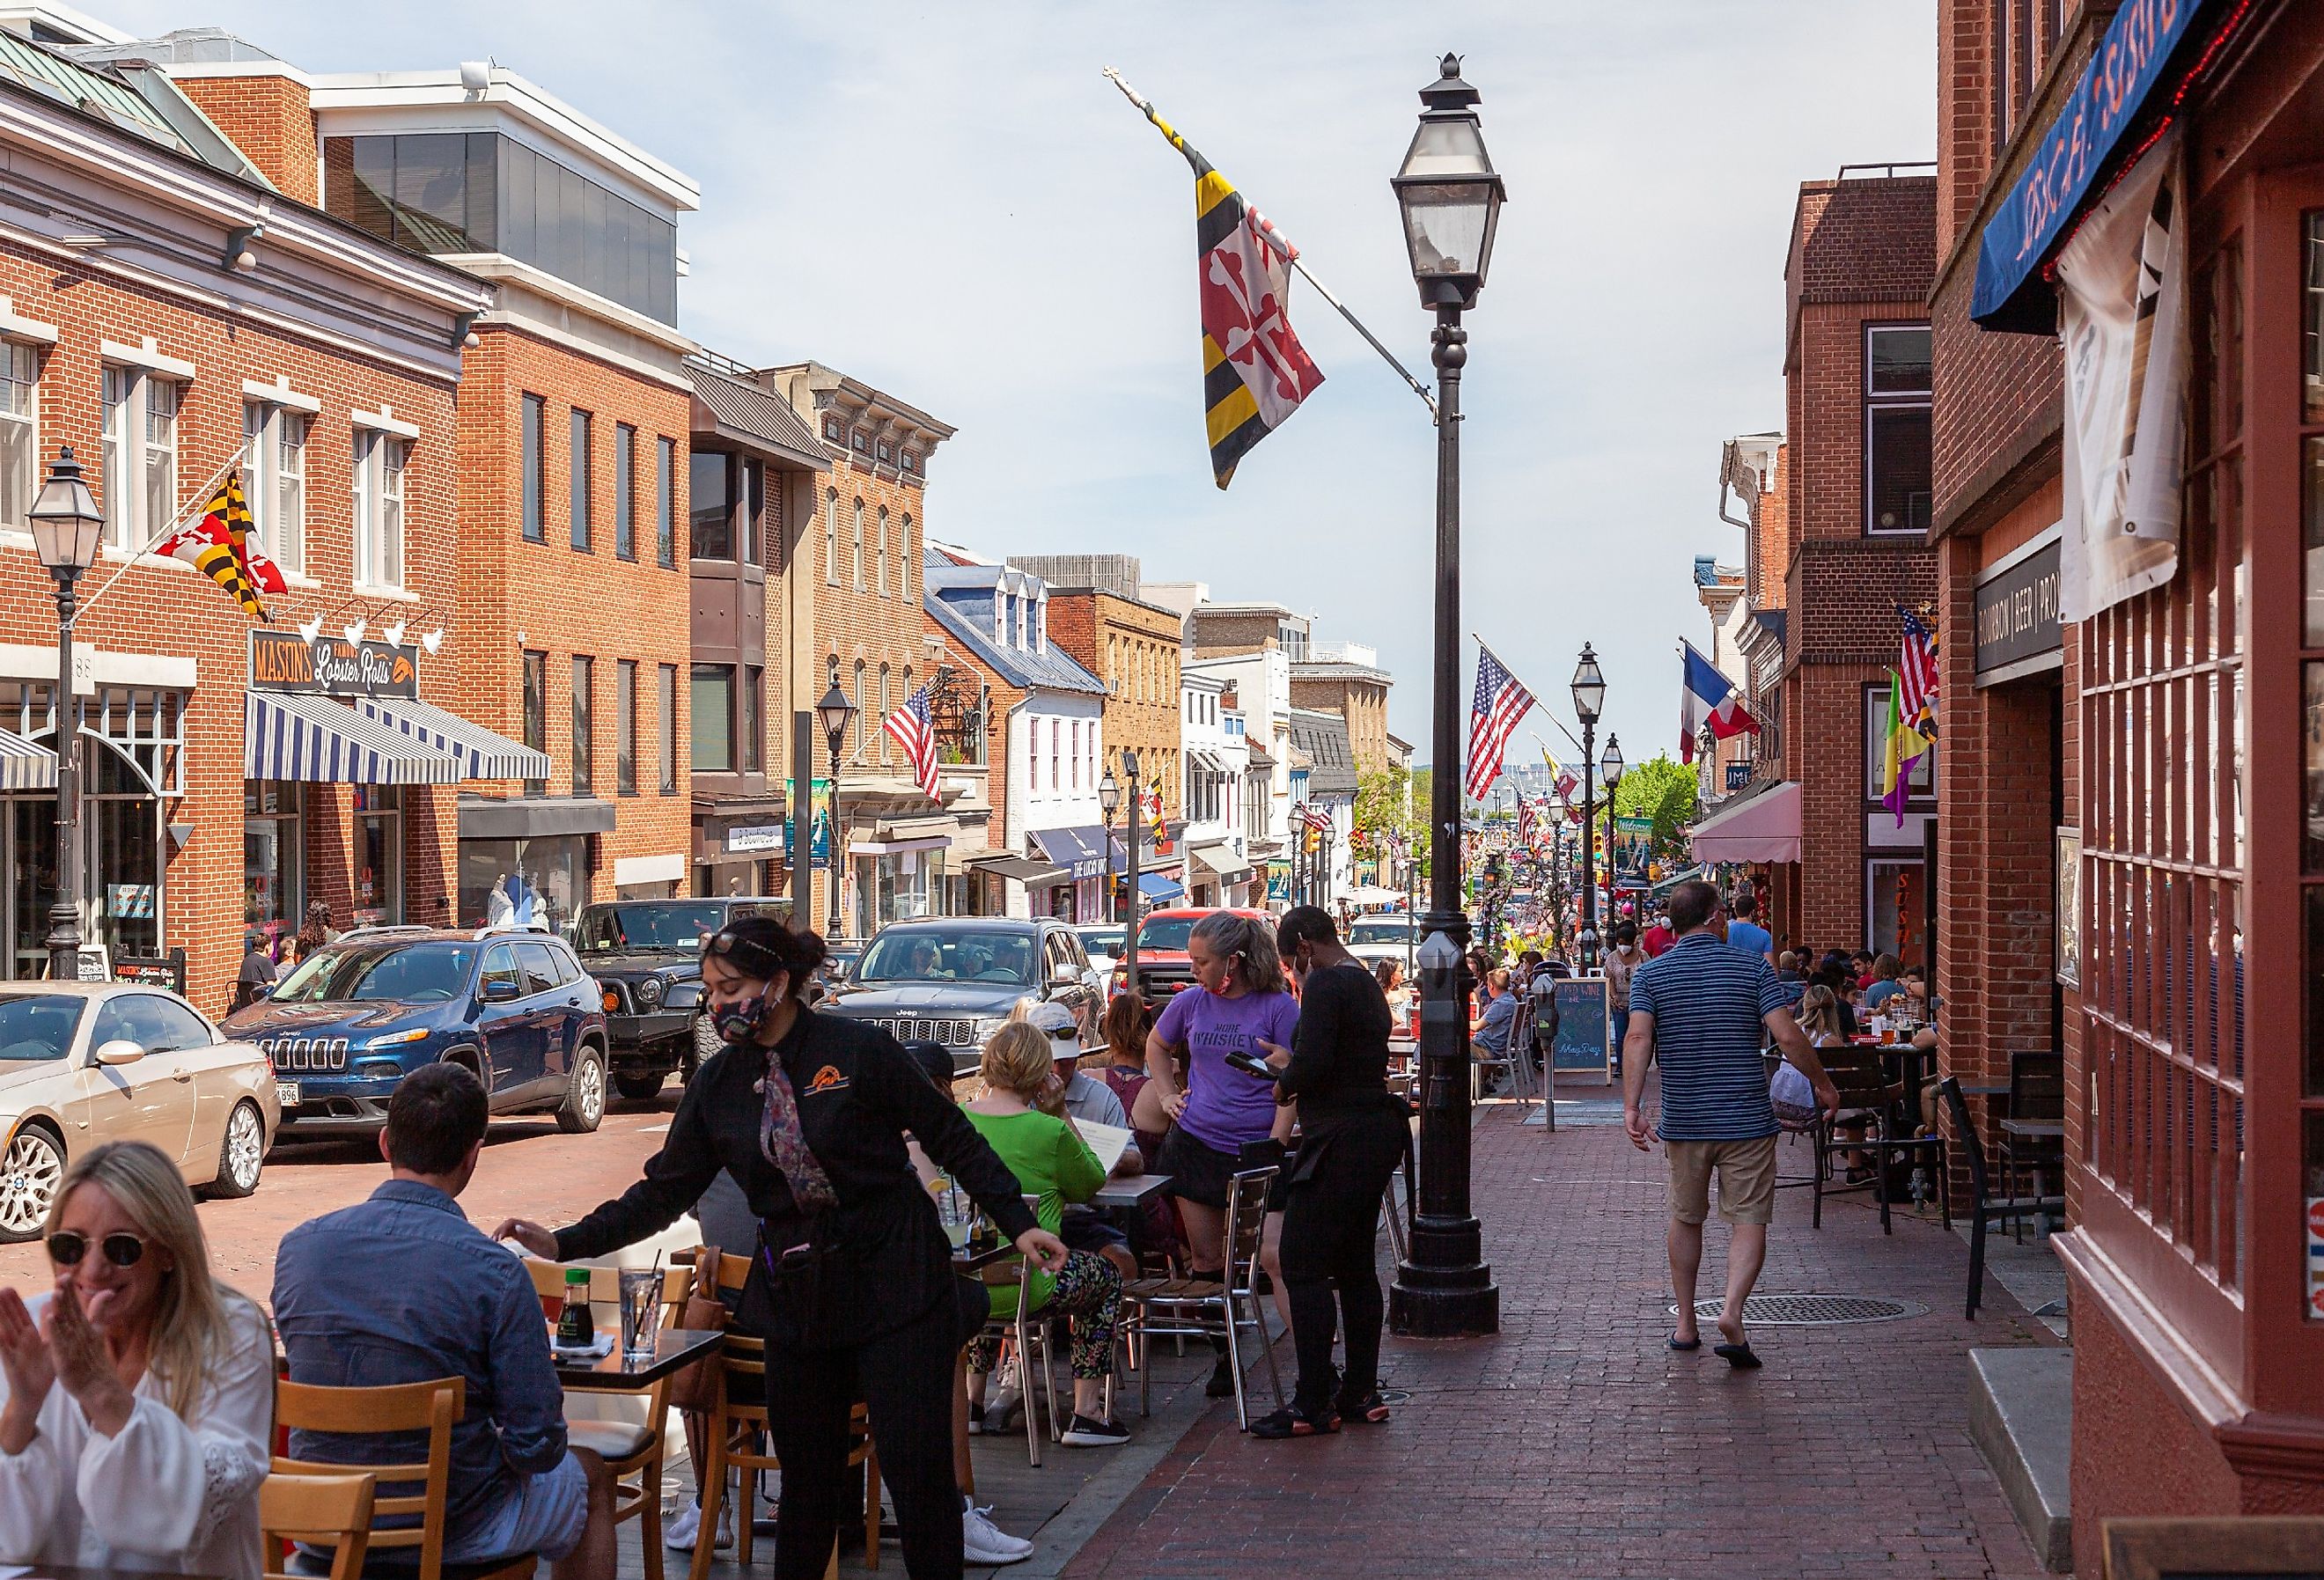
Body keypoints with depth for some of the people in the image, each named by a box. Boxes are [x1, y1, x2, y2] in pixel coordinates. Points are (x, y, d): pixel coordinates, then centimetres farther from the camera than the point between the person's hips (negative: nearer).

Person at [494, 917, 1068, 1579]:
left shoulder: (859, 1050, -10)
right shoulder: (717, 1083, 3)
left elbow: (953, 1140, -3)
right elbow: (664, 1191, 6)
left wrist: (1018, 1223, -7)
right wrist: (566, 1243, -3)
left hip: (895, 1281, -4)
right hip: (797, 1293, 4)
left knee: (919, 1469, -5)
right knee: (806, 1474, 10)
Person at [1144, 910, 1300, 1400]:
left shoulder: (1278, 1007, -7)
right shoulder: (1192, 1002, 6)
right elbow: (1156, 1045, 27)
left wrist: (1274, 1145, -14)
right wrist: (1168, 1095, 14)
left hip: (1257, 1151, -5)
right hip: (1196, 1143, 5)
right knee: (1205, 1259, 6)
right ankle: (1225, 1359, 19)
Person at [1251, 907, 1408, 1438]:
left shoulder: (1325, 985, -14)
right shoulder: (1367, 985, 16)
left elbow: (1312, 1066, -22)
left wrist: (1285, 1084, -2)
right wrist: (1291, 1064, 22)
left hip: (1341, 1143, -10)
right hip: (1377, 1133, 10)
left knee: (1302, 1265, -6)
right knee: (1355, 1264, 15)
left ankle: (1313, 1405, -6)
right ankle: (1362, 1394, 18)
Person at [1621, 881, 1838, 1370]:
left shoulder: (1651, 974, 0)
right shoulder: (1753, 968, -4)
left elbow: (1639, 1039, -14)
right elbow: (1788, 1037, -10)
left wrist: (1632, 1106, -18)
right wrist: (1823, 1085, 4)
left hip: (1683, 1122, 2)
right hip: (1747, 1120, -2)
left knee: (1686, 1219, 18)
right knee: (1749, 1223, 1)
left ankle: (1686, 1323, 24)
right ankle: (1732, 1313, -20)